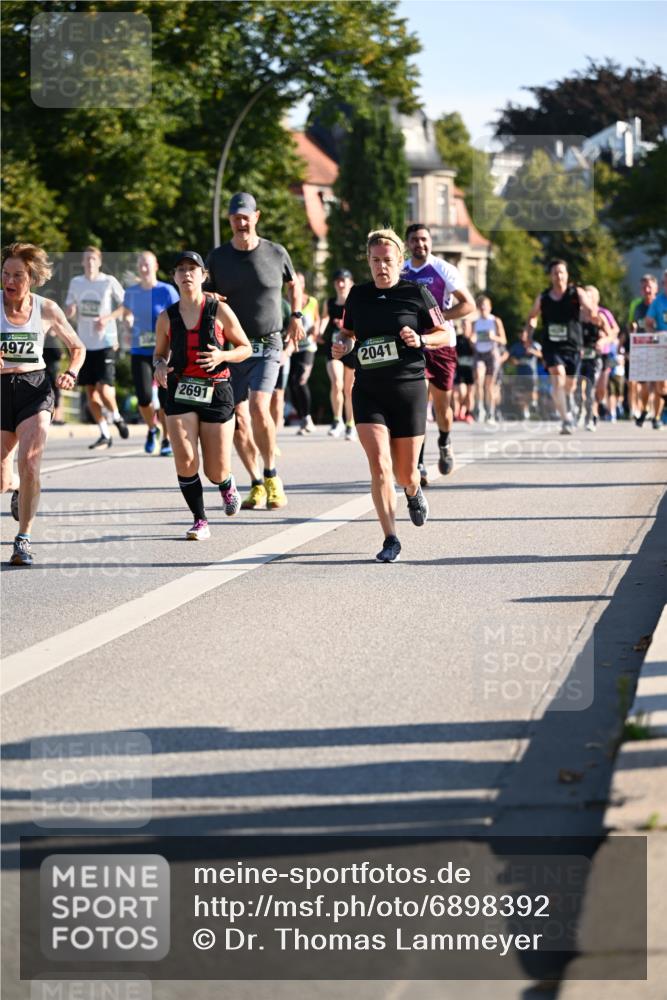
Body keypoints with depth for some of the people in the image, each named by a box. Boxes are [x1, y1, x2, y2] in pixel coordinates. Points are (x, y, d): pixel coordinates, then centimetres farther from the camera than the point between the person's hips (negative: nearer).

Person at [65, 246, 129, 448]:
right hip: (85, 344, 4)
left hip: (106, 342, -4)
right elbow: (69, 312, 16)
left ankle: (116, 417, 16)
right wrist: (69, 311, -8)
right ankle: (105, 435, 13)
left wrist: (108, 318, -15)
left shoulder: (109, 282, -4)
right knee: (90, 392, 3)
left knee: (104, 389, -14)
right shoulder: (75, 283, 8)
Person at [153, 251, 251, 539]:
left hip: (216, 392, -1)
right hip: (180, 393, 1)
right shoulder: (167, 317, 4)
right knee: (185, 462, -14)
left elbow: (245, 348, 5)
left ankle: (227, 487, 39)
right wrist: (160, 366, -6)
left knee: (216, 472, 2)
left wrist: (222, 356, -15)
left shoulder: (219, 310, -2)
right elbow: (160, 353, 18)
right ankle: (200, 521, 2)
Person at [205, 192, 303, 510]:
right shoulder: (217, 257, 3)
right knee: (238, 418, 0)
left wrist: (296, 316, 13)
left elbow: (293, 284, 21)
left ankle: (272, 477, -5)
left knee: (259, 408, -20)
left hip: (268, 346, -2)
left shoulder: (276, 253, 1)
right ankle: (256, 486, 13)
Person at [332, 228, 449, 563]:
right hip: (368, 392, 2)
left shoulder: (417, 293, -1)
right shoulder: (358, 295, 7)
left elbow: (445, 334, 4)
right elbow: (349, 333, 22)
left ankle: (413, 492, 45)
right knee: (379, 466, -15)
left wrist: (420, 340, -15)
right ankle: (390, 540, -9)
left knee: (405, 474, 7)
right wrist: (342, 346, -1)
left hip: (408, 390, -1)